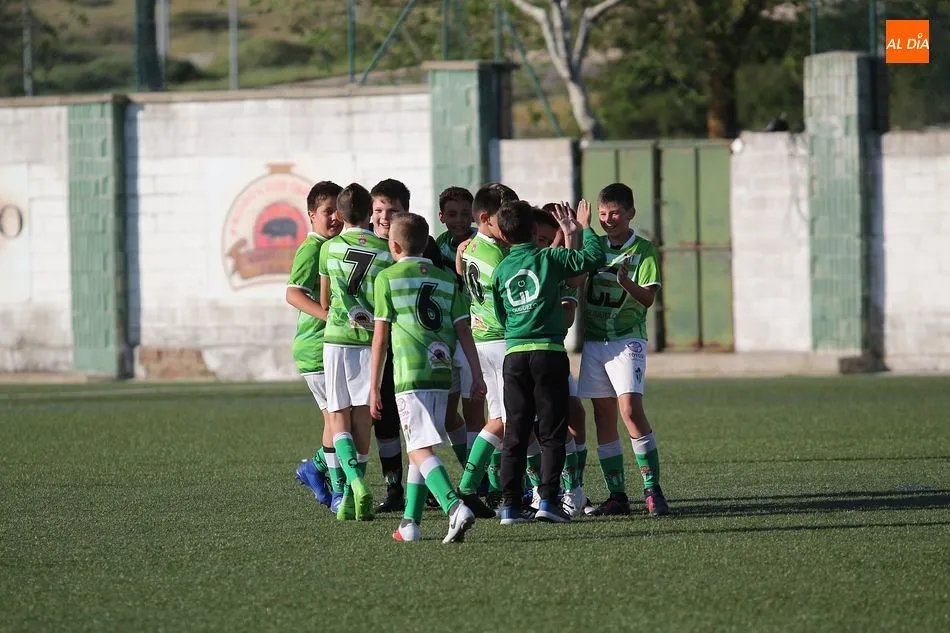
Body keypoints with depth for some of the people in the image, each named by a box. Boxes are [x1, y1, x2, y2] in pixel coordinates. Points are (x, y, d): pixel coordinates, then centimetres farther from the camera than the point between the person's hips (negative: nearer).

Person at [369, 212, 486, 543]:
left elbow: (380, 336, 2)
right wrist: (477, 376, 11)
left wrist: (374, 388, 5)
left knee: (419, 450, -10)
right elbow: (464, 331, 9)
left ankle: (455, 507, -31)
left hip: (409, 373, -5)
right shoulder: (447, 280, 14)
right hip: (442, 371, 5)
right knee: (421, 446, 17)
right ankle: (410, 522, 19)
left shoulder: (387, 278, 3)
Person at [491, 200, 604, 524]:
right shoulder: (548, 258, -2)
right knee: (552, 432, 1)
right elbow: (594, 258, -2)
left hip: (513, 354, 3)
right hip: (549, 351, -3)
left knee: (515, 433, 6)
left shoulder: (500, 271, 9)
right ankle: (548, 499, -8)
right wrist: (585, 229, 14)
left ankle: (510, 504, 2)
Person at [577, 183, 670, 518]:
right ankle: (617, 496, 7)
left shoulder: (643, 250, -2)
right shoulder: (595, 246, 12)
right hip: (593, 340, 5)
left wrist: (625, 281, -29)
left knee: (631, 409, -19)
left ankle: (652, 491, -16)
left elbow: (647, 298, -10)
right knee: (604, 418, 4)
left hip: (627, 339, -5)